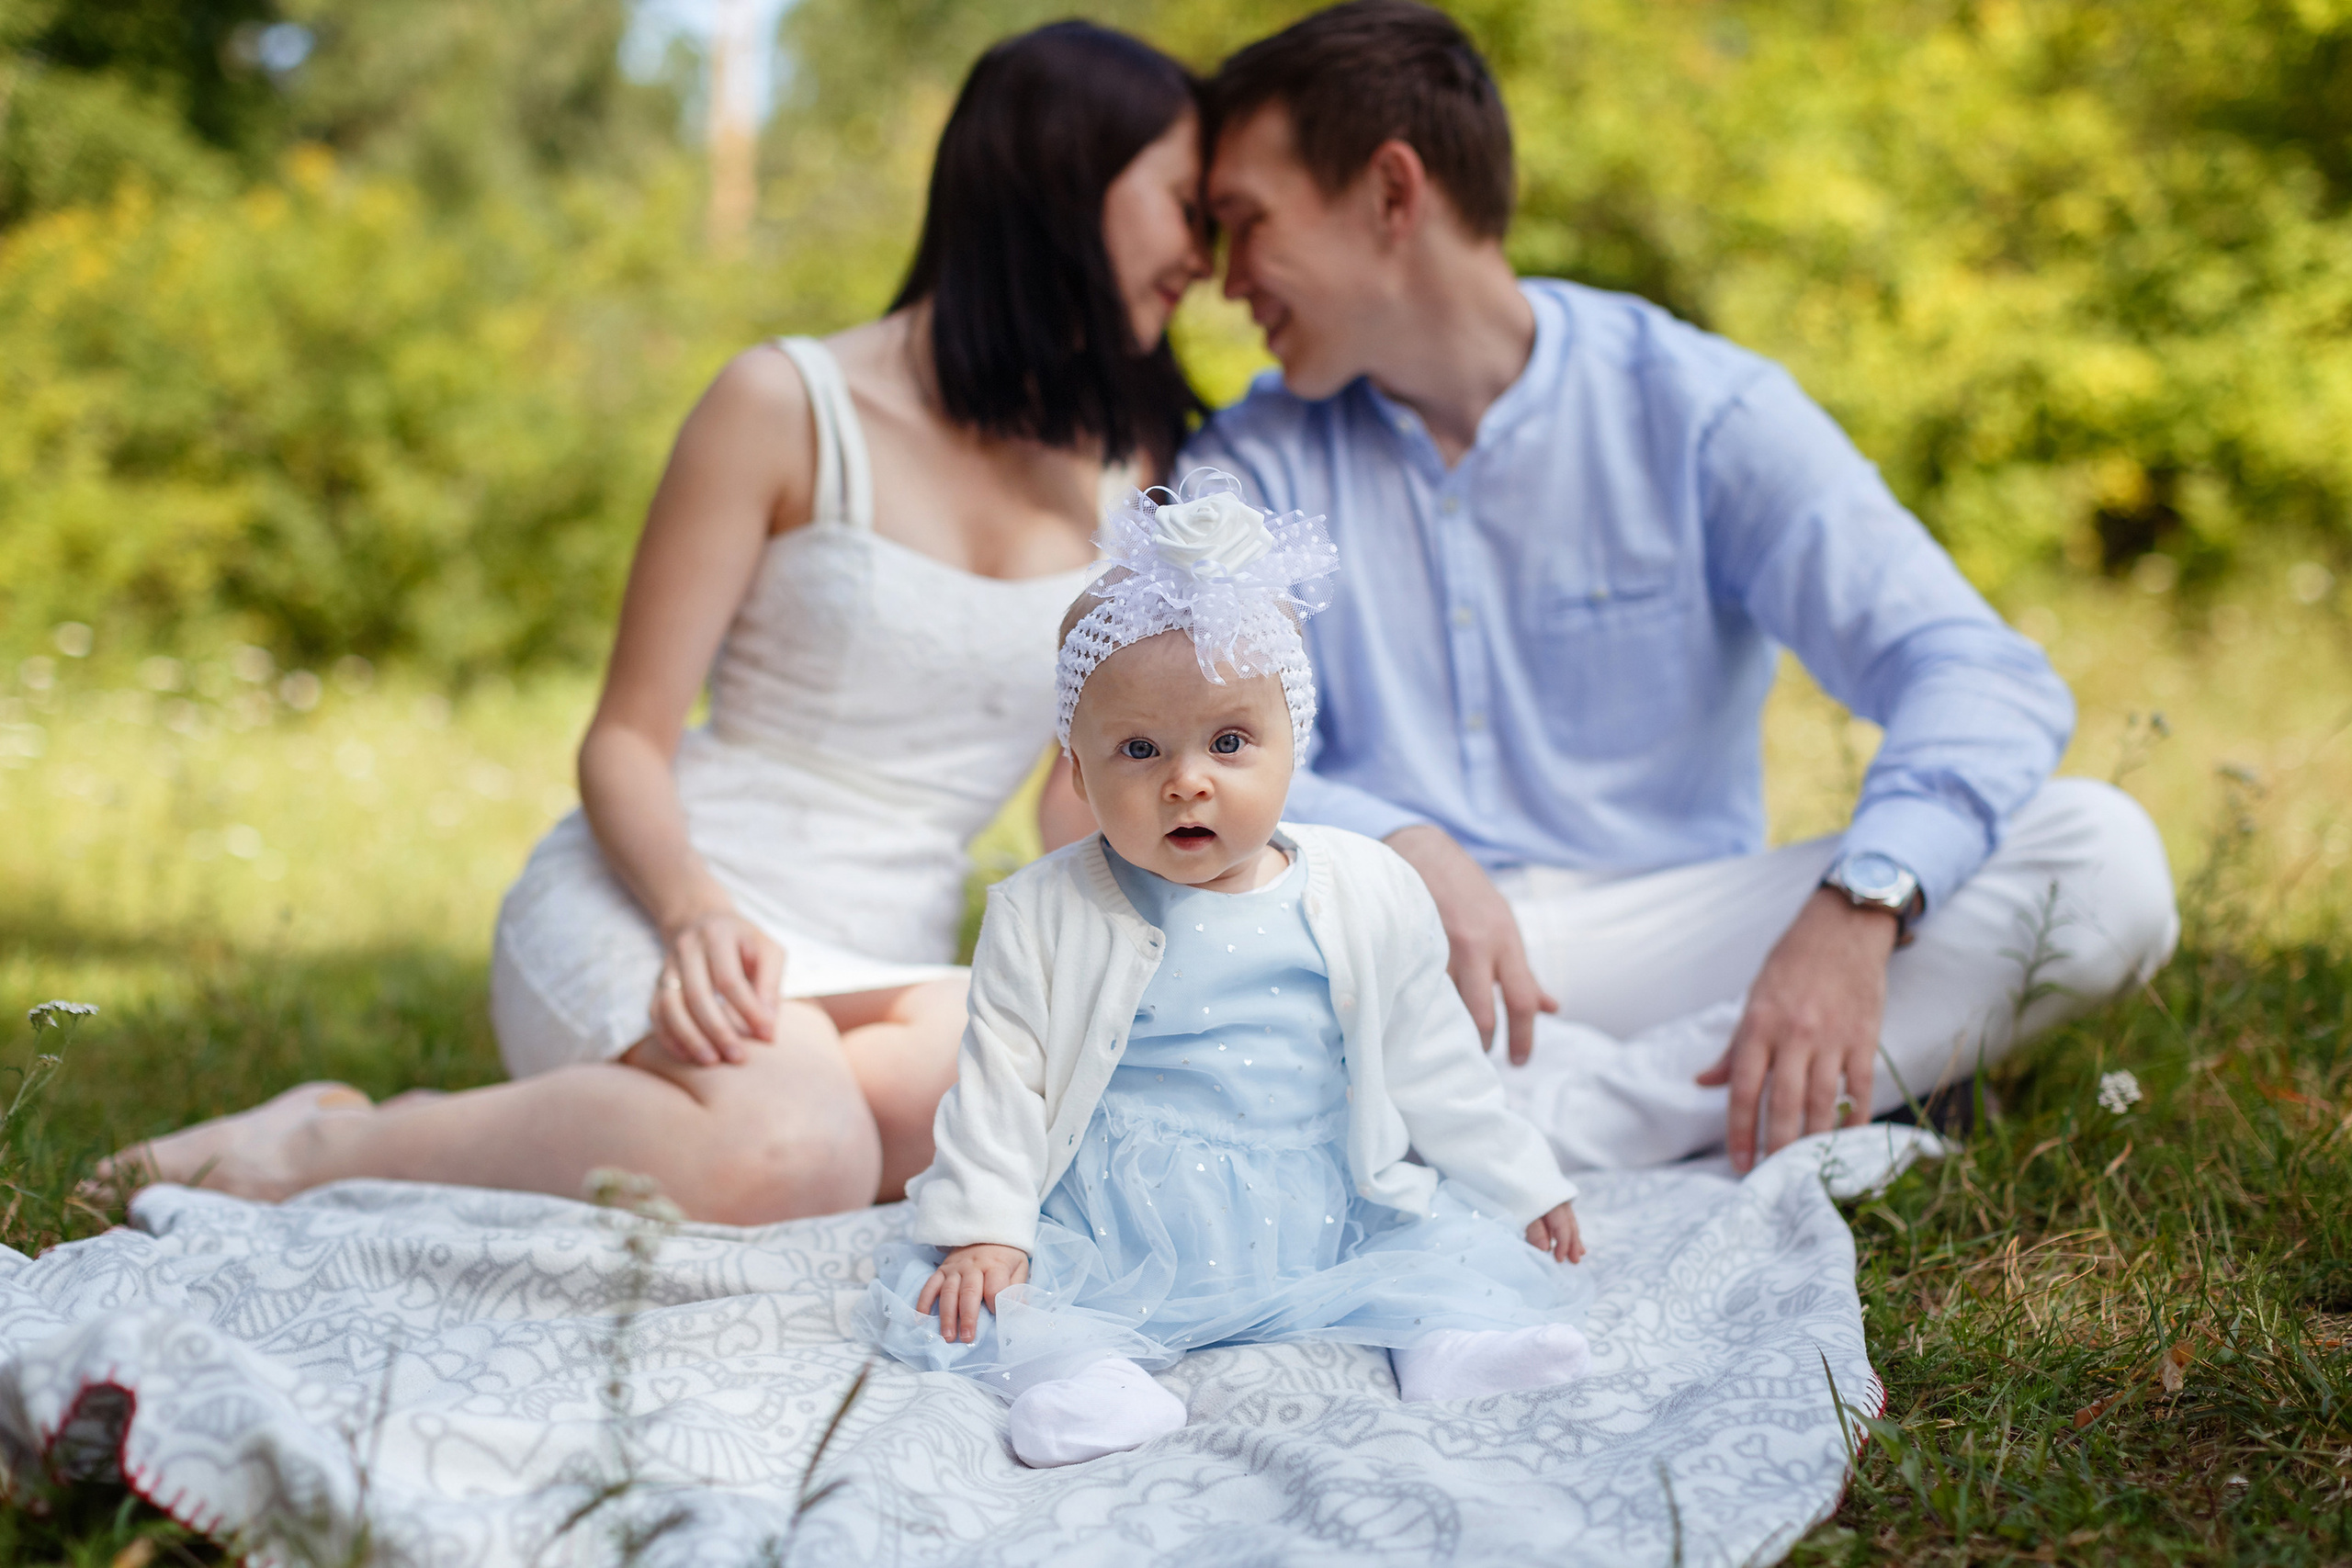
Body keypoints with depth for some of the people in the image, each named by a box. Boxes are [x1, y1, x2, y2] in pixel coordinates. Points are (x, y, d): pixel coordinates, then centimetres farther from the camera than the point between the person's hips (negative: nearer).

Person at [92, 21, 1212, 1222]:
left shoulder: (1119, 476, 14)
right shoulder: (792, 407, -1)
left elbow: (1097, 800, 16)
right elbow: (627, 739, -4)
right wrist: (695, 911, -24)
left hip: (882, 977, 5)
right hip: (658, 911, -5)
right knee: (787, 1158, -40)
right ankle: (327, 1145, -15)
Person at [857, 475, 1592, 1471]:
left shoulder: (1368, 898, 2)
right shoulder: (1044, 916, -2)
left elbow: (1429, 1067, 12)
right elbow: (1000, 1081, -1)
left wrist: (1519, 1188, 15)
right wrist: (982, 1229, -11)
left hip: (1317, 1225, 1)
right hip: (1107, 1233, -1)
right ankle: (1079, 1367, -40)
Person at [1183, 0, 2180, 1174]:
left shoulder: (1699, 412, 0)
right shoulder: (1256, 465, 6)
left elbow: (1988, 681, -12)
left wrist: (1854, 911, -32)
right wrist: (1404, 851, -28)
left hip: (1665, 936, 0)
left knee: (2099, 856, -20)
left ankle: (1563, 1126, -32)